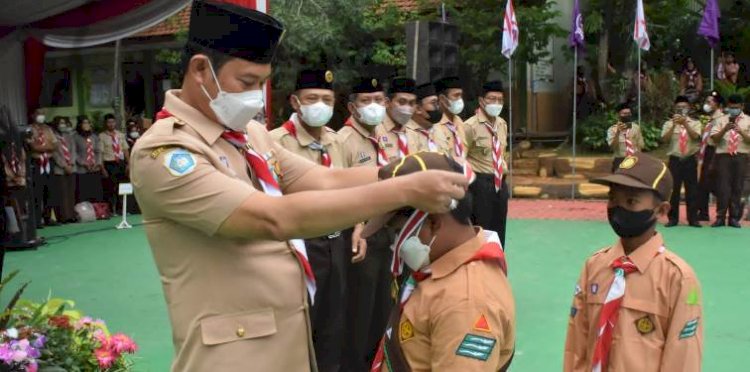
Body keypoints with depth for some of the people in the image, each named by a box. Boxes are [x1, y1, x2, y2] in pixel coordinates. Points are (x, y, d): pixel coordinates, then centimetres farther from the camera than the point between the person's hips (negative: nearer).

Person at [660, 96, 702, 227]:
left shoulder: (695, 123, 7)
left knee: (692, 189, 2)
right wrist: (674, 125, -19)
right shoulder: (669, 124, 7)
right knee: (673, 189, 0)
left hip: (690, 160, 0)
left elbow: (696, 136, -13)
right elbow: (664, 139, -9)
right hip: (675, 160, 0)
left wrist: (685, 123, -22)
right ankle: (673, 218, 7)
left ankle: (693, 219, 8)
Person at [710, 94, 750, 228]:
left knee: (737, 188, 2)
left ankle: (734, 218, 8)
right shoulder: (722, 120, 12)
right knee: (722, 188, -3)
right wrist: (724, 129, -15)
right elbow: (714, 138, 1)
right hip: (723, 156, 0)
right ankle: (720, 217, 2)